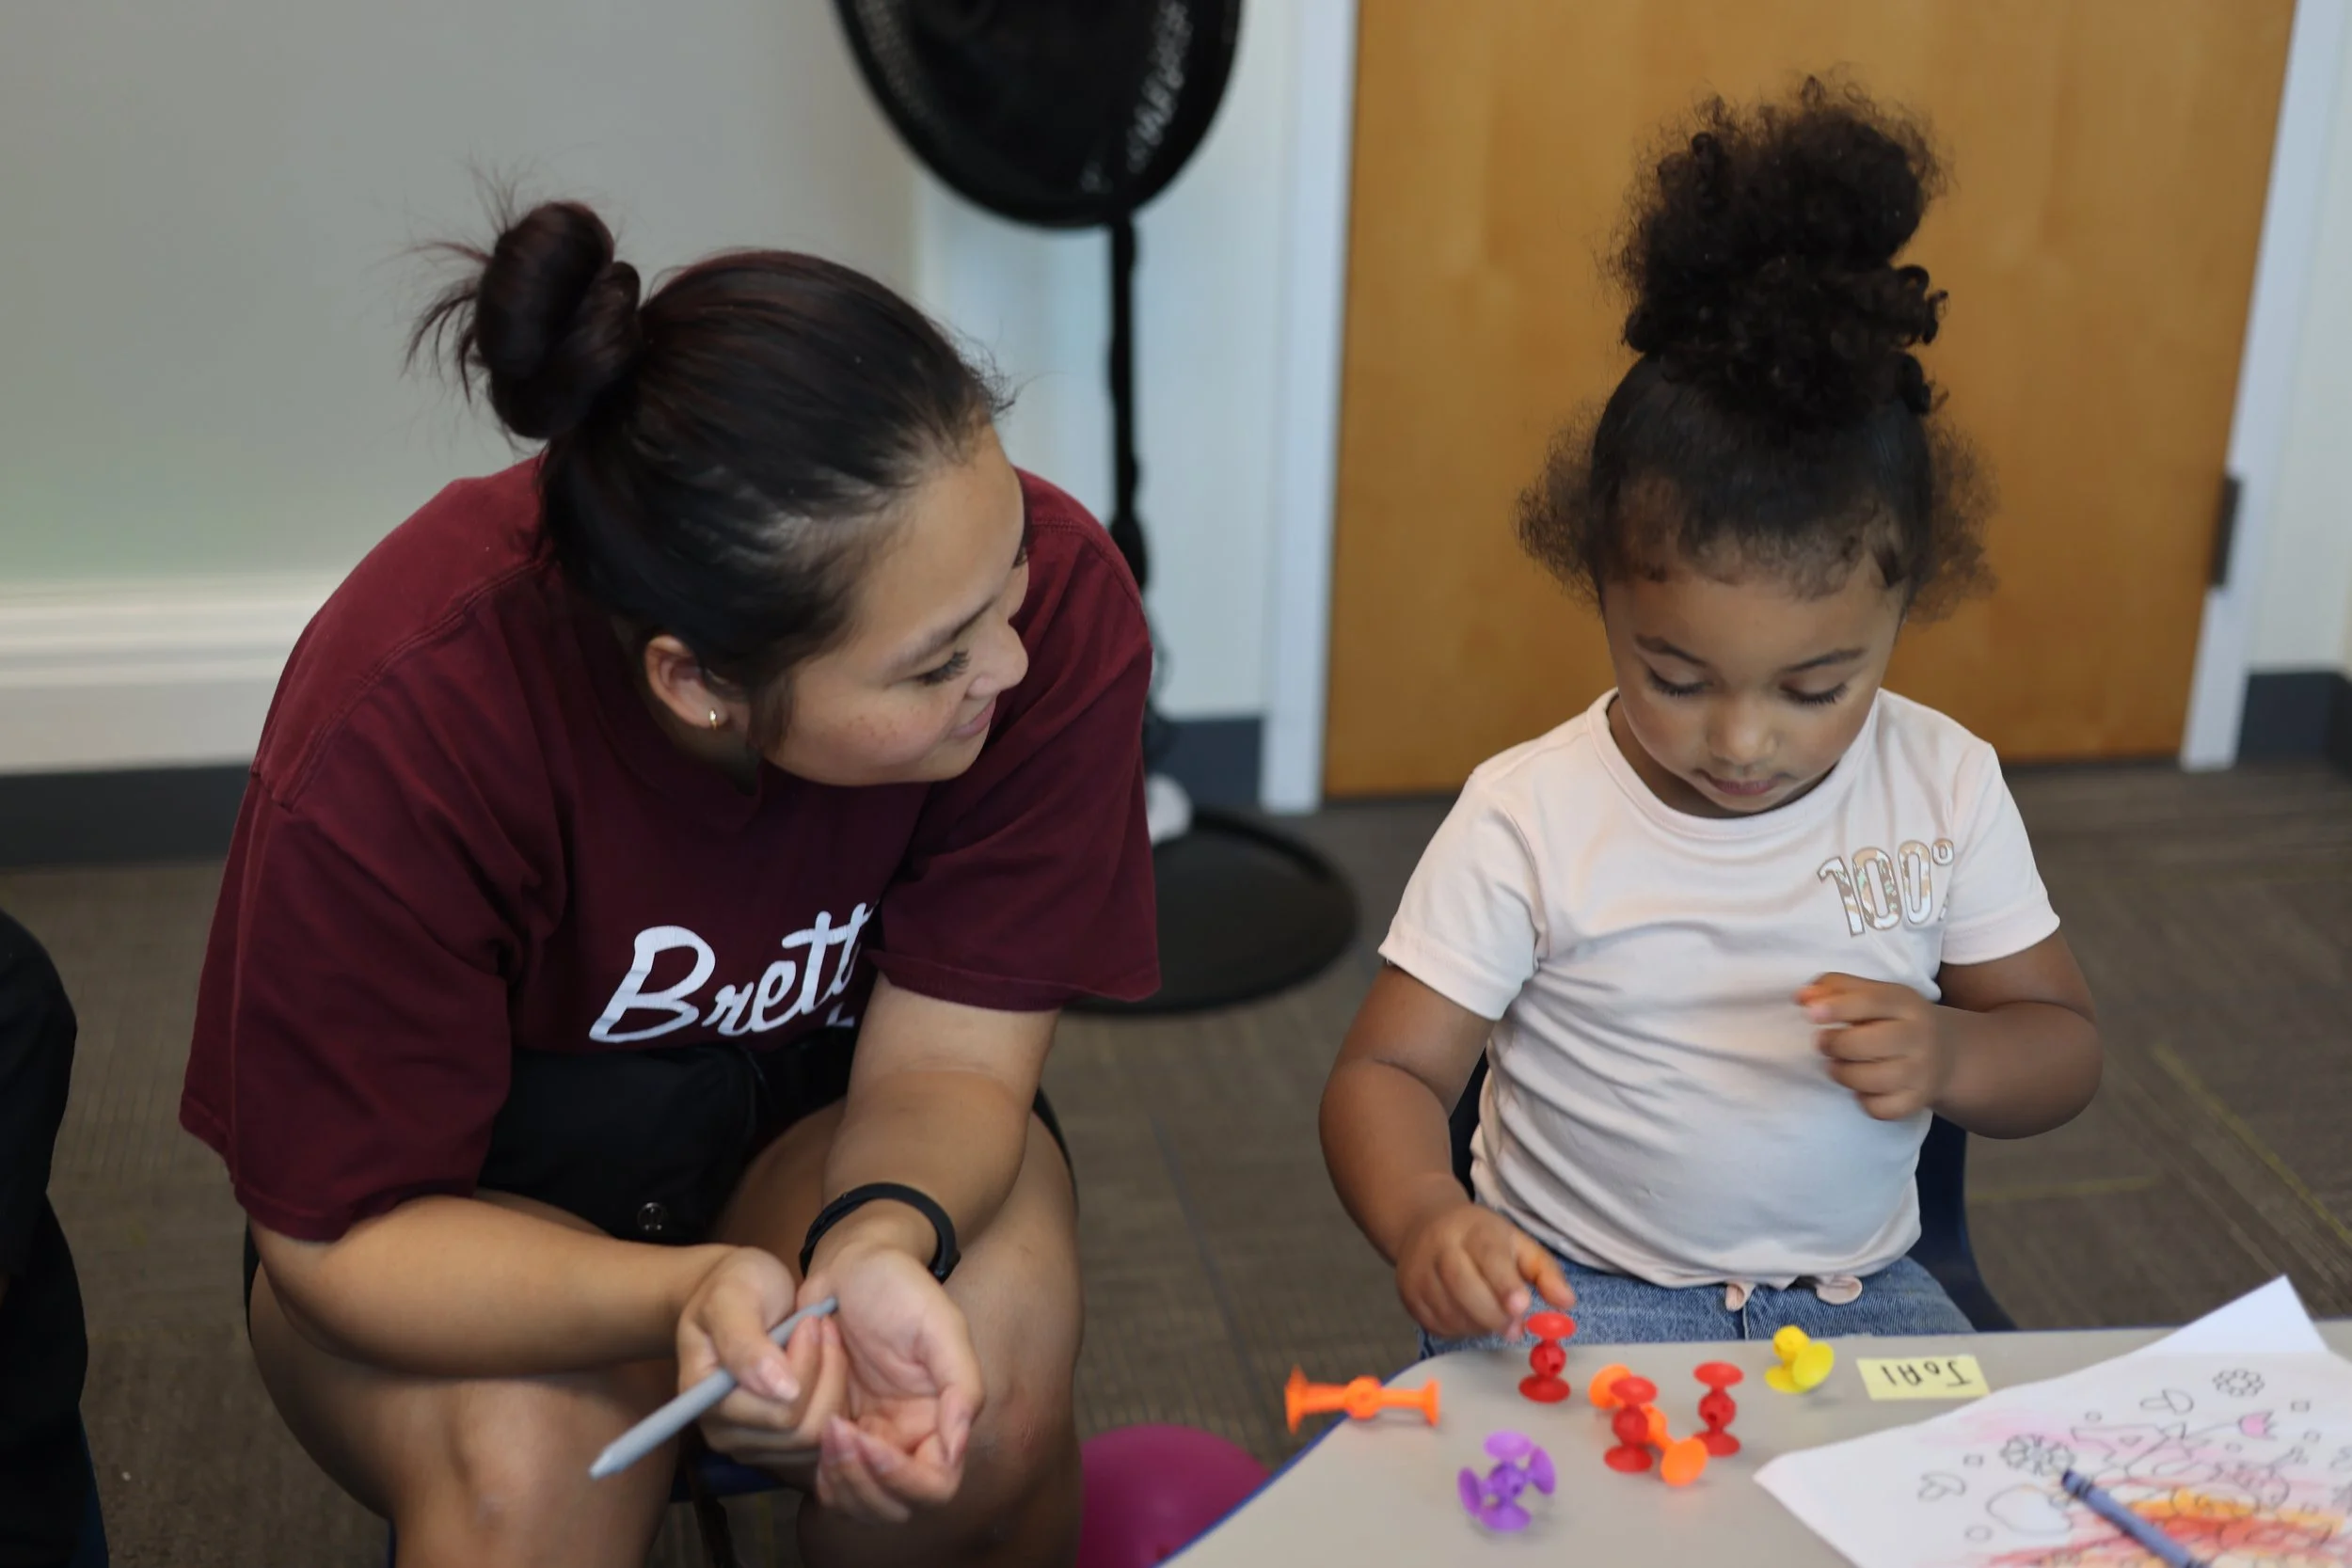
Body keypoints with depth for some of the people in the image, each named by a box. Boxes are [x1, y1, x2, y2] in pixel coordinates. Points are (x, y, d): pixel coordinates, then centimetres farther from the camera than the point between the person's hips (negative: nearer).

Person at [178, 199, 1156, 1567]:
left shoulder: (1058, 600, -27)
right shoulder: (394, 735, -33)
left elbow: (948, 1055, -18)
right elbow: (337, 1234, -23)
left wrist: (881, 1245, -42)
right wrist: (684, 1293, -42)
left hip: (826, 1113, 3)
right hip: (471, 1186, -2)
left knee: (994, 1367, -28)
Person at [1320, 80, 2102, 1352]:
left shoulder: (1946, 786, -3)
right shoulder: (1529, 817, -13)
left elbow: (2062, 1045, 7)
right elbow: (1386, 1071, -13)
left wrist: (1949, 1056, -17)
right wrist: (1424, 1220, -35)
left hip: (1857, 1296, 2)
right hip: (1571, 1295, -1)